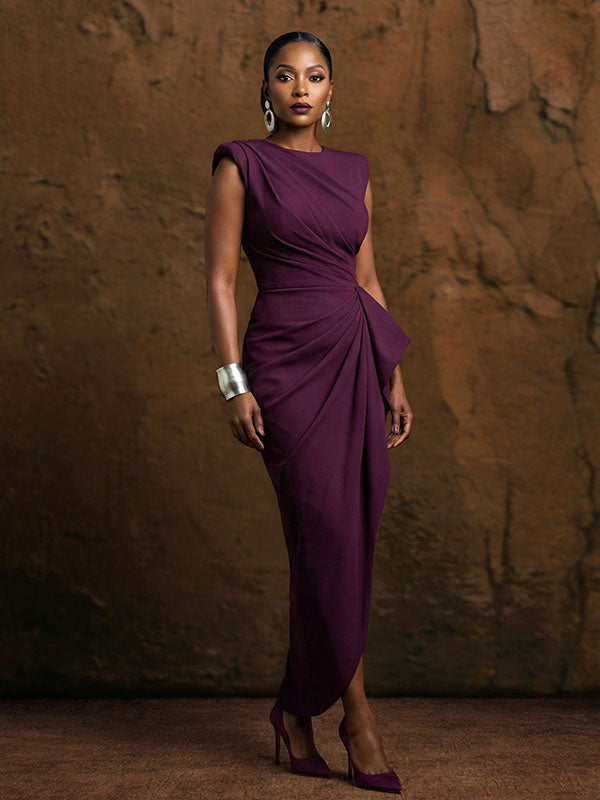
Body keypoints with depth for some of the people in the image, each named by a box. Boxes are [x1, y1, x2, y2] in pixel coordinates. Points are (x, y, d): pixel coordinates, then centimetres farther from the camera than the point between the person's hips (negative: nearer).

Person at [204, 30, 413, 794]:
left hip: (356, 362, 5)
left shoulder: (353, 172, 15)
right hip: (288, 365, -5)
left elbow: (366, 280, 16)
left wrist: (393, 378, 10)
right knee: (330, 540, -8)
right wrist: (234, 385, -13)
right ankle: (356, 710, 7)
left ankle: (297, 706, 20)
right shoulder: (240, 164, 1)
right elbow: (220, 279, -5)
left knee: (344, 544, 5)